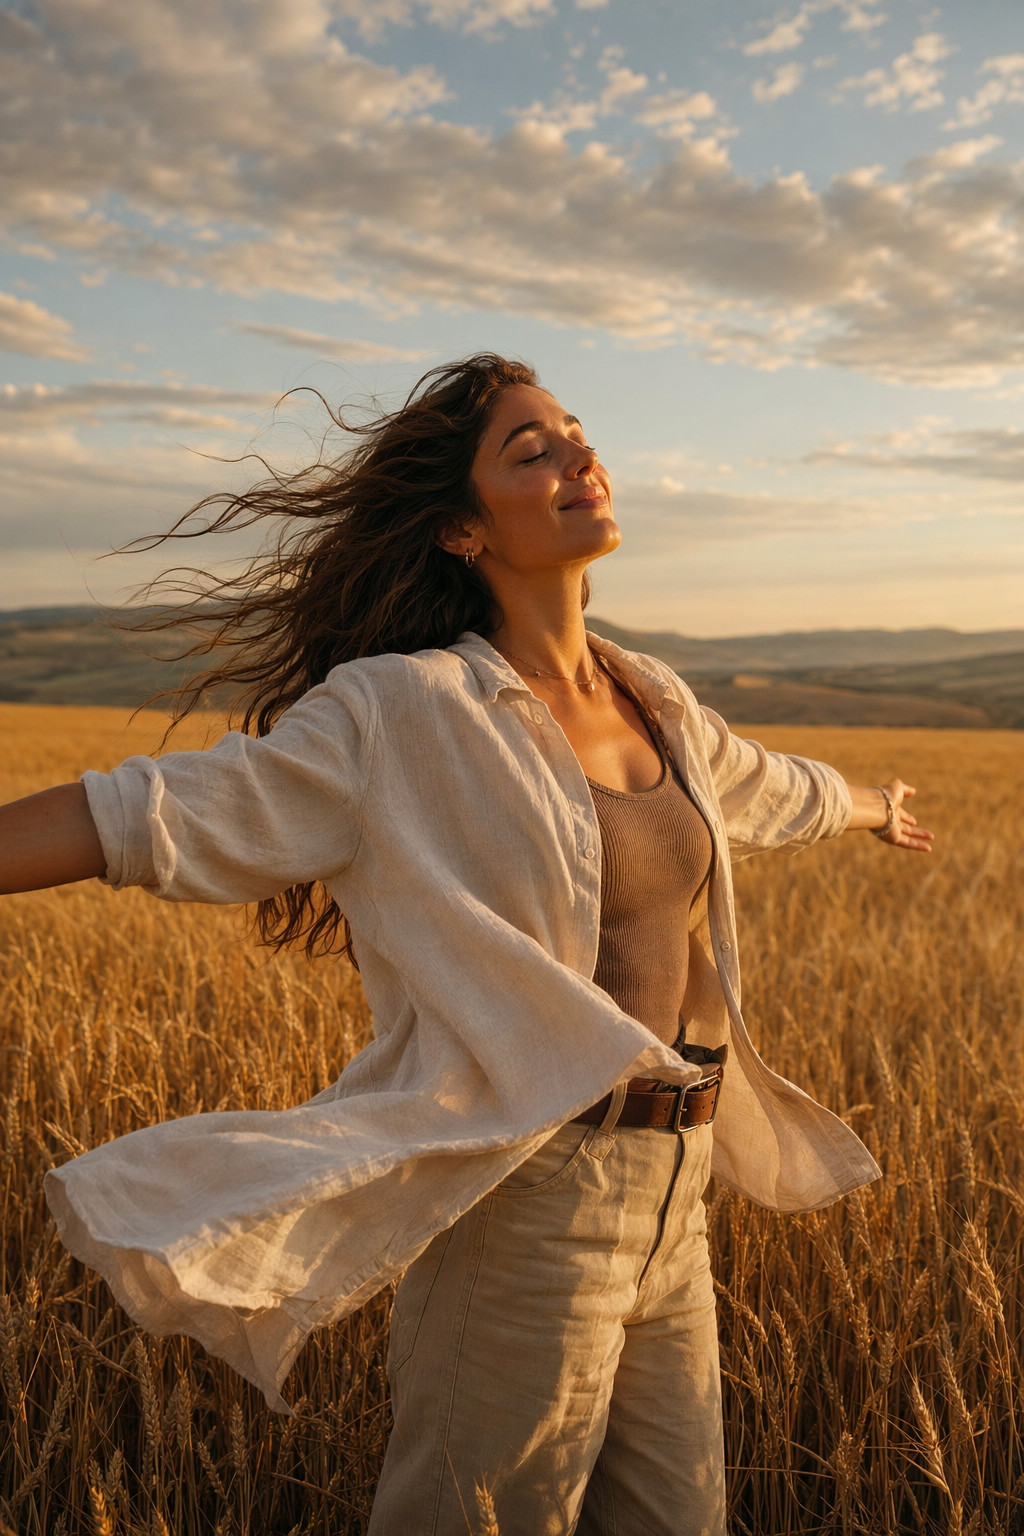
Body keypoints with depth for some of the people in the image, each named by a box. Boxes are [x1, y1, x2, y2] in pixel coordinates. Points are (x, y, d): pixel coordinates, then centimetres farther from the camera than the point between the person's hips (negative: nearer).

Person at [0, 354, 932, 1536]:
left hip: (669, 1204, 7)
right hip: (526, 1202, -7)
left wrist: (874, 809, 49)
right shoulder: (407, 714, -11)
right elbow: (153, 816, -13)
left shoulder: (653, 704, 9)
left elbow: (773, 792, 30)